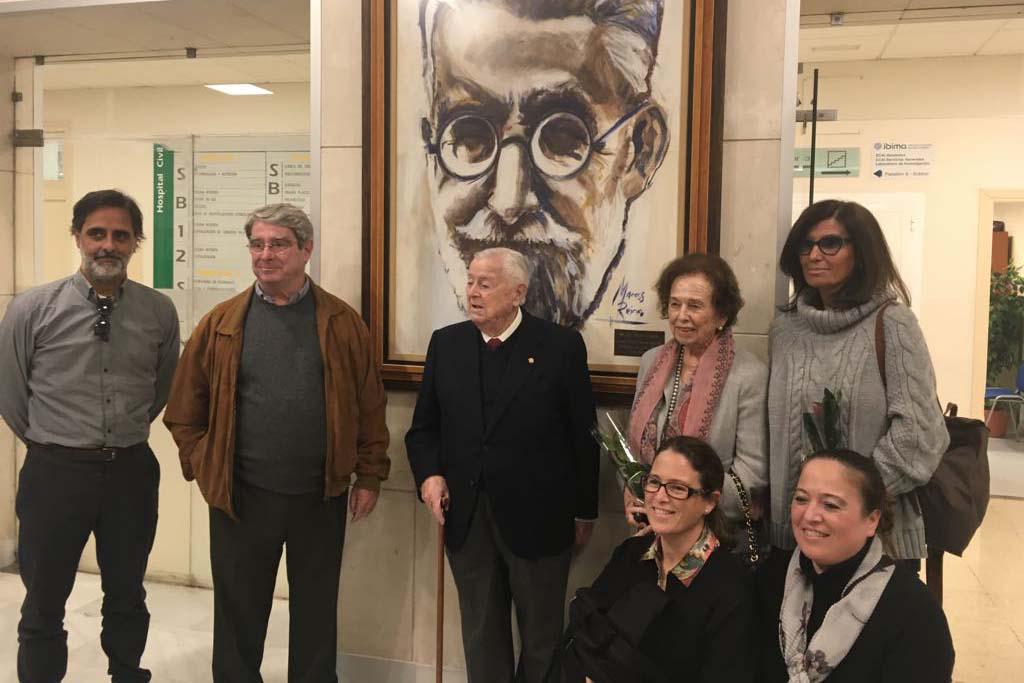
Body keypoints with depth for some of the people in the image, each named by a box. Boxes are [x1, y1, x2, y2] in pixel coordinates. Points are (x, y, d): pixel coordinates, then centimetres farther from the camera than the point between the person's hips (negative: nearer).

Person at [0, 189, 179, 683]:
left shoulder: (160, 312, -4)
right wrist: (48, 442, 9)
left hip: (131, 470, 2)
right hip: (56, 471, -2)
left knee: (127, 597, 20)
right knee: (44, 605, 13)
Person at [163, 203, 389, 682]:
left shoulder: (343, 323, -1)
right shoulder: (221, 323, 0)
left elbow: (370, 407, 1)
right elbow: (186, 408, 5)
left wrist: (370, 477, 0)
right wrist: (203, 468, 0)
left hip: (321, 497, 0)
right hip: (241, 497, 0)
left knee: (316, 614, 16)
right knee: (238, 615, 15)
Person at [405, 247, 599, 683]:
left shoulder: (561, 346, -8)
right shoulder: (446, 343, 3)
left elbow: (583, 436, -4)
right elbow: (423, 427, 9)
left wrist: (585, 512, -1)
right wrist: (428, 474, -9)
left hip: (537, 519, -3)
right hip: (466, 517, 3)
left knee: (542, 639, 14)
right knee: (481, 637, 18)